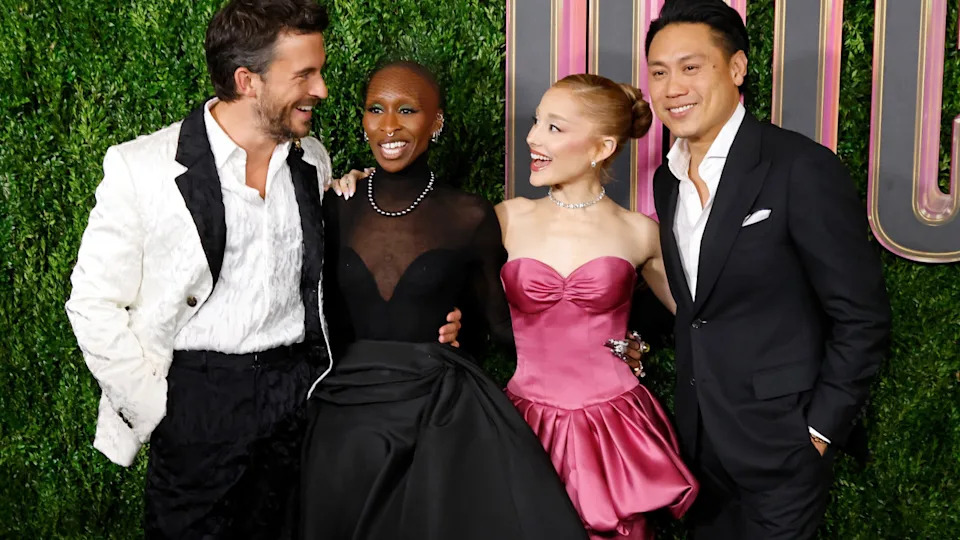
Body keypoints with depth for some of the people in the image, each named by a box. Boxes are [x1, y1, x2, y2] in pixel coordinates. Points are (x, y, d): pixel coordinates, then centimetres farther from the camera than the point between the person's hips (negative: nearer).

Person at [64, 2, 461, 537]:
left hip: (298, 390, 4)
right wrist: (154, 407, -7)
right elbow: (94, 302, -6)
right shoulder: (142, 167, -11)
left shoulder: (313, 160, 5)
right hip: (199, 397, -4)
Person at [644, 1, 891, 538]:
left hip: (779, 439, -6)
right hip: (701, 437, 7)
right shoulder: (668, 179, 6)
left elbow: (862, 317, -14)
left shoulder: (803, 168, -16)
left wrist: (820, 429, -12)